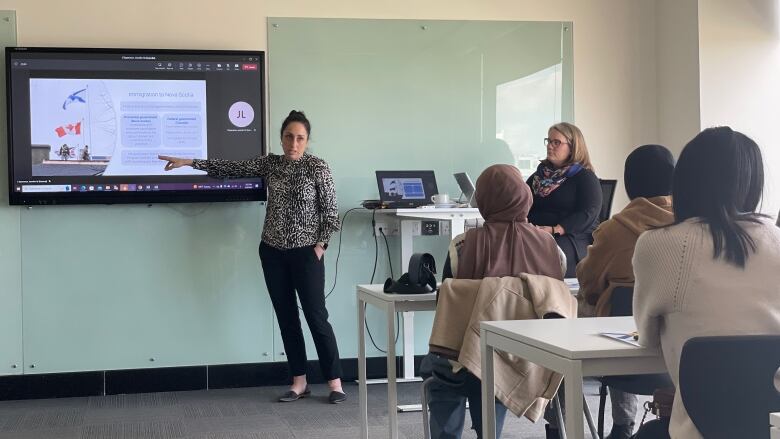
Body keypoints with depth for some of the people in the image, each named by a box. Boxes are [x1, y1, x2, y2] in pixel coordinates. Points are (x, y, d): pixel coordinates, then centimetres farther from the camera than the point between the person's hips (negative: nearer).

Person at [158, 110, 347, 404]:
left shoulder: (317, 167, -8)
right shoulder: (270, 163, 5)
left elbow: (330, 211, -6)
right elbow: (232, 169, 6)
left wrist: (320, 245, -11)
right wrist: (190, 162, 2)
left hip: (305, 253, -5)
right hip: (273, 252, 5)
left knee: (316, 317, -3)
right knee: (286, 317, 7)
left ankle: (335, 383, 4)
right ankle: (299, 382, 15)